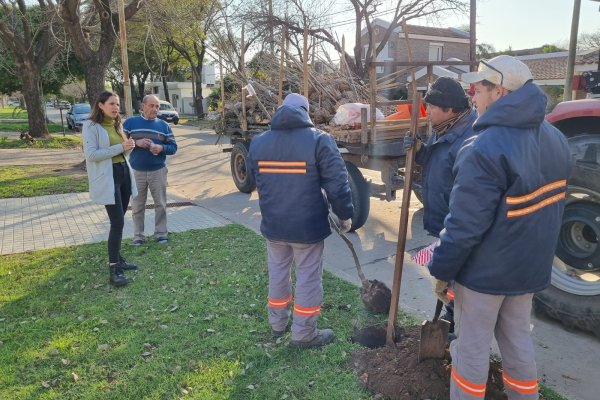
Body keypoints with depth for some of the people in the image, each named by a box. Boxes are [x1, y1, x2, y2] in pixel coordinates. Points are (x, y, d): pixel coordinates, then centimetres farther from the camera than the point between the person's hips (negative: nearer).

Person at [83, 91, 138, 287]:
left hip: (124, 173, 8)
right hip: (107, 178, -8)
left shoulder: (116, 124, 15)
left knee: (119, 221, 14)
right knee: (117, 223, -11)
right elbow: (91, 154, -18)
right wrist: (120, 147, -20)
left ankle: (117, 259, 26)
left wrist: (128, 146, 2)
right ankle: (113, 270, -6)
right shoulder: (91, 126, -9)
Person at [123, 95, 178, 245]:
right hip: (136, 171, -1)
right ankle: (138, 235, 17)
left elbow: (173, 147, 5)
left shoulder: (164, 125, 7)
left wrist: (161, 148, -15)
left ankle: (161, 233, 18)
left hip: (158, 171, 1)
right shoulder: (130, 122, 2)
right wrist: (136, 143, -17)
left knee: (160, 204, 6)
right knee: (137, 206, 6)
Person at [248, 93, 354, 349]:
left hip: (273, 223, 5)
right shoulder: (319, 140, -13)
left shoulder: (258, 142, 3)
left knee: (278, 274, 20)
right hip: (308, 225, -5)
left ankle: (277, 325, 35)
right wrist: (344, 214, -1)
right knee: (308, 279, 9)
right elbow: (337, 182, -14)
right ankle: (303, 334, 19)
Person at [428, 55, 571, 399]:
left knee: (472, 347, 10)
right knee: (518, 340, 23)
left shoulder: (485, 148, -26)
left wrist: (442, 271, -13)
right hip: (530, 266, 8)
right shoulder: (556, 139, 3)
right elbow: (555, 206, 13)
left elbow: (465, 224, -25)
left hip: (485, 269, -8)